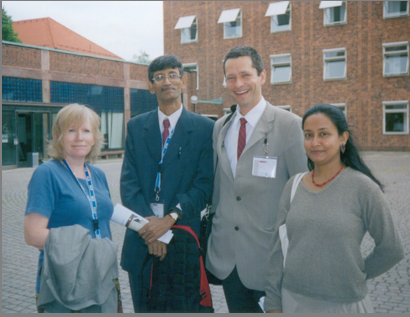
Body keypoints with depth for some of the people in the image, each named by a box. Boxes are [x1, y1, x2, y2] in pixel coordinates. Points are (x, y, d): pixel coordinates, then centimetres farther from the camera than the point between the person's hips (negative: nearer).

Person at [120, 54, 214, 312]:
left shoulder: (204, 128, 1)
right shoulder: (136, 126, 9)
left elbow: (204, 184, -6)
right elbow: (128, 182, 1)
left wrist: (170, 218, -18)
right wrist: (148, 222, -14)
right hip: (142, 238, 3)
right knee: (144, 308, 13)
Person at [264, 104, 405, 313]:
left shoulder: (362, 187, -12)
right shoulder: (294, 186, 0)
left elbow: (391, 249, -4)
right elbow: (279, 248, 3)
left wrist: (353, 277, 5)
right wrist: (273, 302, 4)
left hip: (344, 303, -3)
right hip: (293, 299, 3)